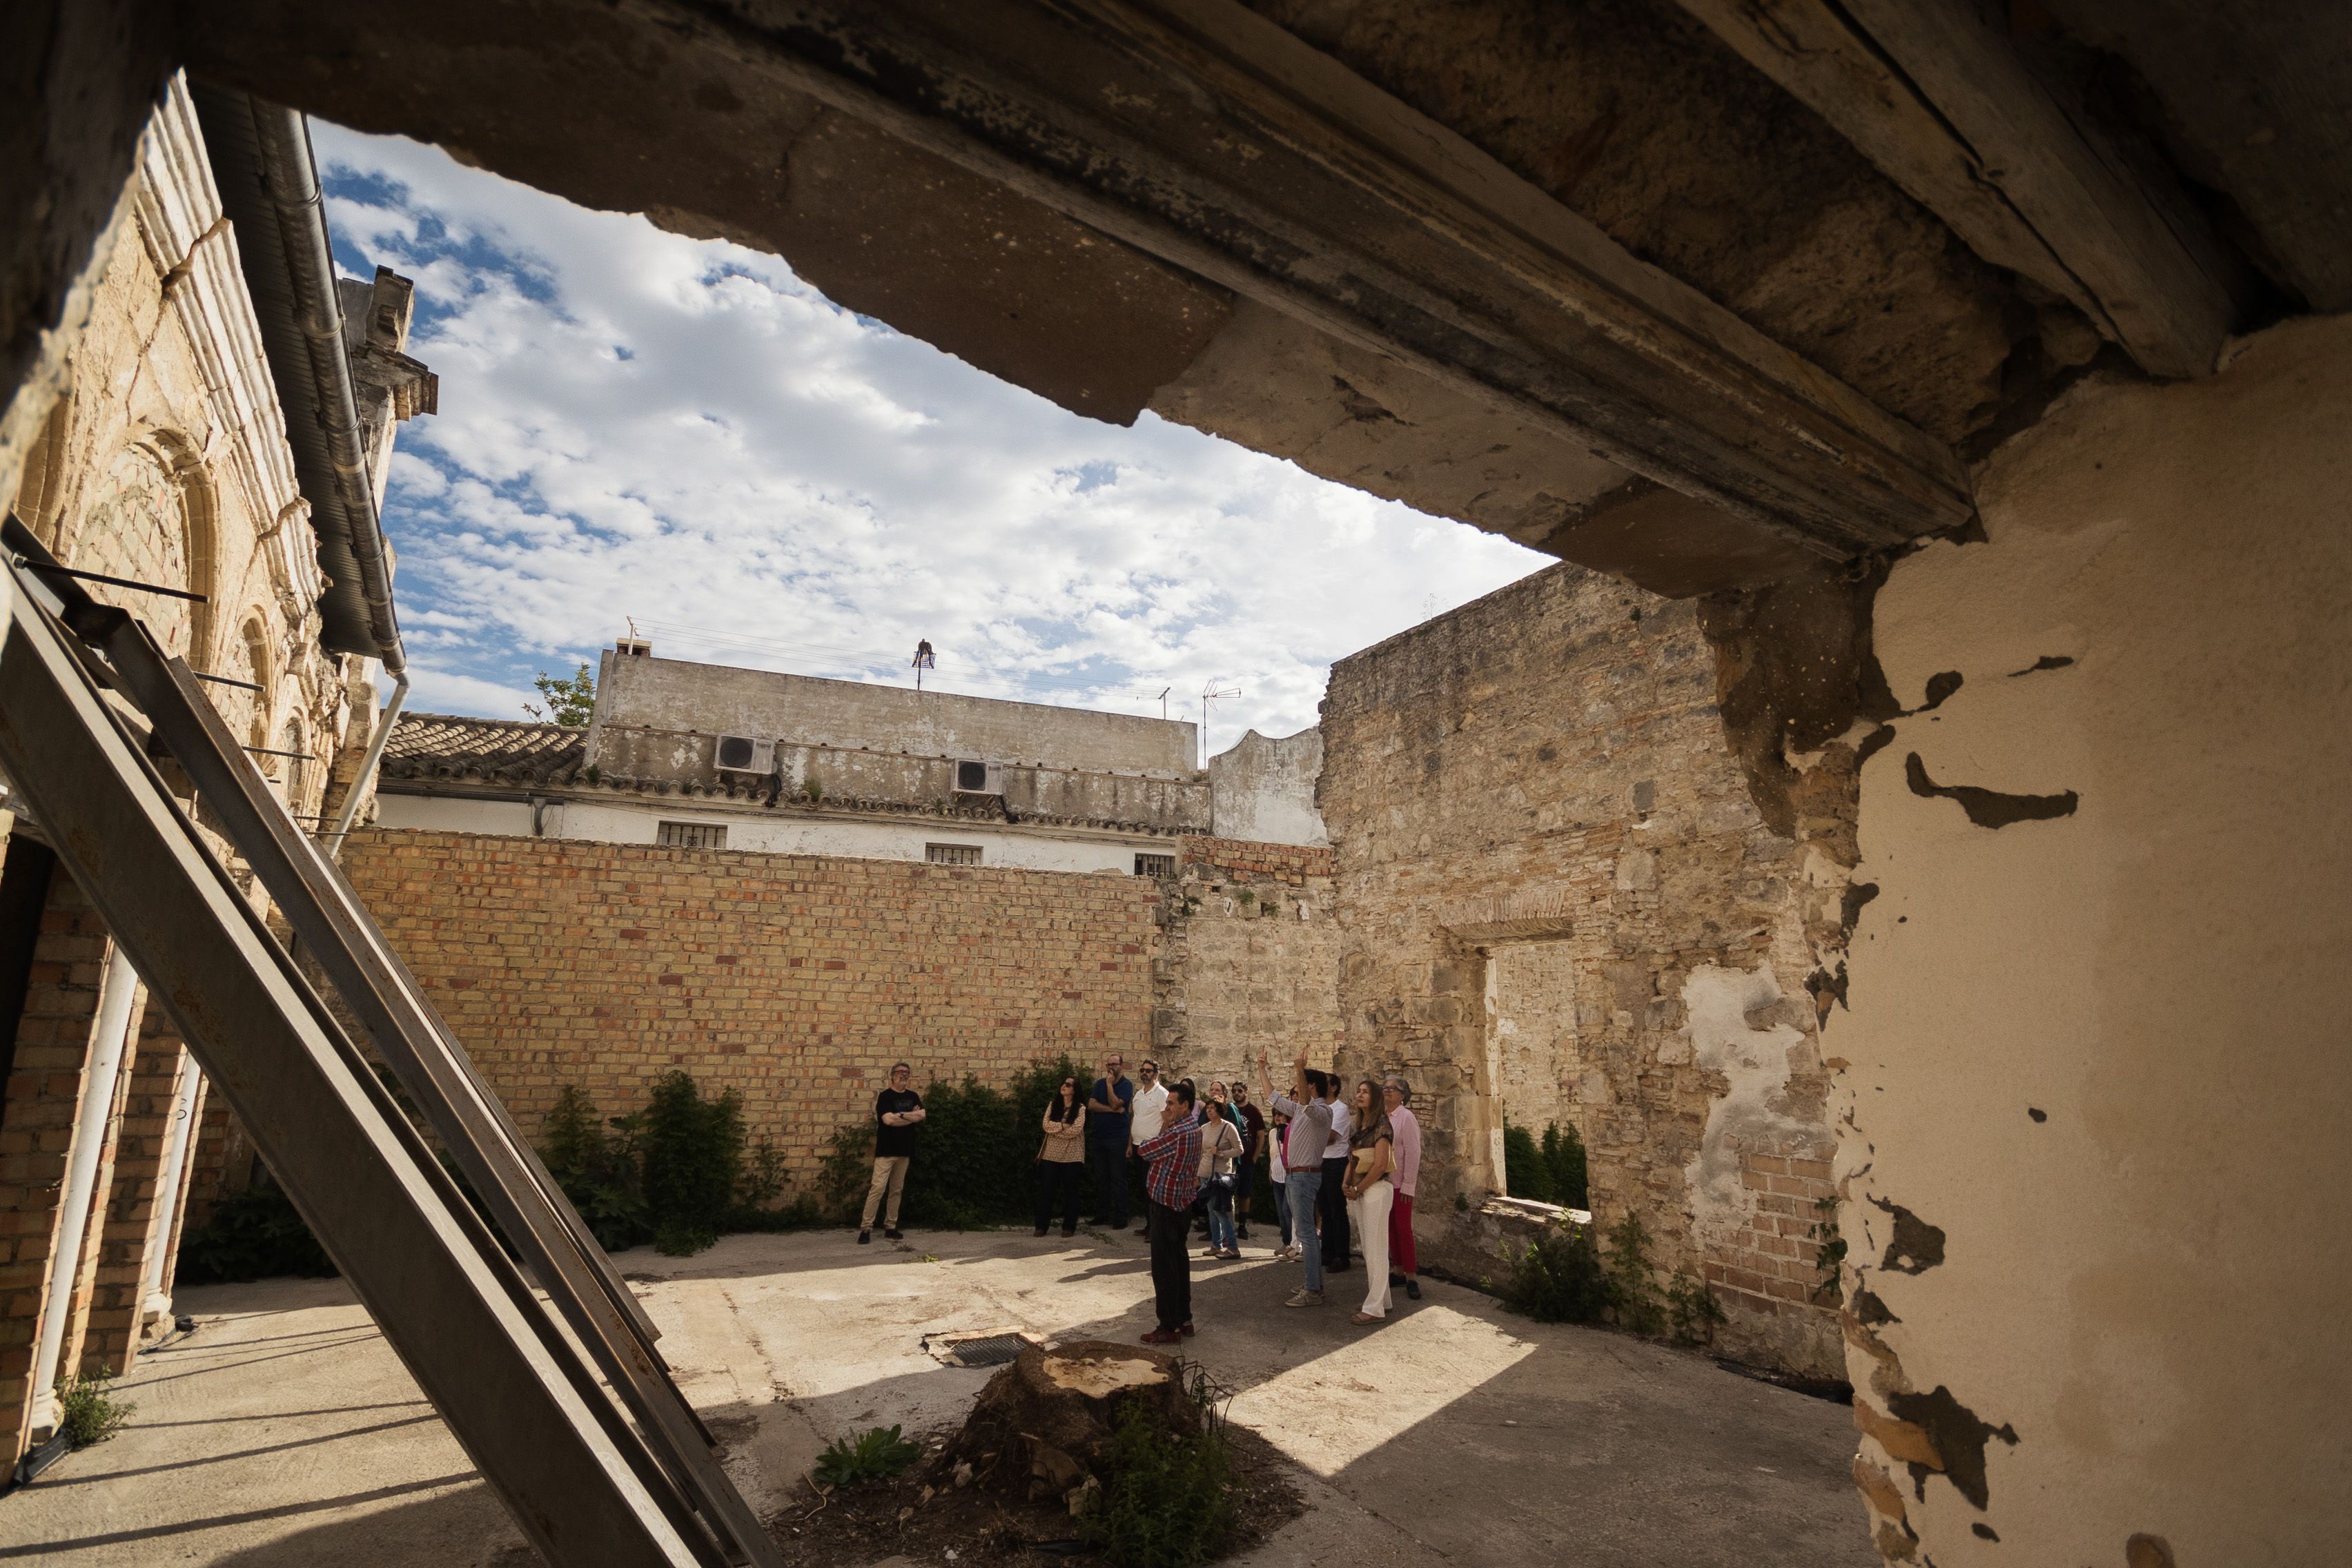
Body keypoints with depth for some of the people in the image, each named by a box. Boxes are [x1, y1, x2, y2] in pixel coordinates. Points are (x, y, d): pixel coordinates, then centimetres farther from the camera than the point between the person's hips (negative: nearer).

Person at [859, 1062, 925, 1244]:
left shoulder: (913, 1097, 12)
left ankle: (890, 1226, 17)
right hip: (886, 1149, -5)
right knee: (878, 1188, -11)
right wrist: (912, 1116, -9)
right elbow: (888, 1120, -18)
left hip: (904, 1150, 5)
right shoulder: (885, 1096, -4)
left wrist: (900, 1115, -14)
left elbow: (922, 1116, -3)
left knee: (897, 1190, 9)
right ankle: (866, 1228, -7)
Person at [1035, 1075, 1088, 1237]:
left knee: (1070, 1191, 5)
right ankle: (1042, 1225, 13)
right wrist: (1064, 1126, -15)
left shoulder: (1080, 1108, -3)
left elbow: (1076, 1130, -16)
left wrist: (1055, 1129, -10)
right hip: (1051, 1154, 3)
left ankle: (1069, 1227, 14)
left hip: (1072, 1155, -3)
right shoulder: (1052, 1105, 7)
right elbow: (1047, 1125, -5)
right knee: (1046, 1190, 4)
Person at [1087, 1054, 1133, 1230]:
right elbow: (1091, 1105, -3)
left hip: (1117, 1138, -5)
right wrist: (1113, 1109, -13)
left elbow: (1114, 1104, -17)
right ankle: (1101, 1214, 18)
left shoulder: (1126, 1085, -5)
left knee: (1118, 1179, -2)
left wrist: (1109, 1084, -12)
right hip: (1097, 1136, 5)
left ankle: (1120, 1218, 3)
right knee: (1101, 1178, 10)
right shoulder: (1100, 1083, 10)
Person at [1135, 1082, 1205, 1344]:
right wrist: (1168, 1127, -1)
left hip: (1165, 1204, -10)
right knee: (1179, 1259, 17)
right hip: (1182, 1202, 10)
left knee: (1164, 1266, -3)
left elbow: (1143, 1150, -17)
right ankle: (1184, 1319, 26)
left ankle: (1169, 1327, 2)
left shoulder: (1178, 1133, -24)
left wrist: (1164, 1126, -9)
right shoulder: (1193, 1128, 9)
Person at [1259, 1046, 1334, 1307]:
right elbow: (1273, 1099, 23)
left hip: (1305, 1175, -10)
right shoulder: (1300, 1109, 13)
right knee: (1304, 1232, 17)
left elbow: (1306, 1103, -37)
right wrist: (1262, 1070, 23)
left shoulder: (1321, 1111, -15)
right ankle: (1314, 1283, 27)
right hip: (1295, 1175, 10)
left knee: (1306, 1233, -8)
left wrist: (1300, 1070, -48)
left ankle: (1313, 1292, -4)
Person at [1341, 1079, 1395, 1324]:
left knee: (1376, 1249, -3)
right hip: (1359, 1191, 8)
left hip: (1375, 1189, -8)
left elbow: (1380, 1165, -18)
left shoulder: (1381, 1124, -12)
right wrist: (1346, 1183, -1)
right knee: (1369, 1249, 14)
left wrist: (1357, 1189, -12)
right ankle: (1382, 1301, 24)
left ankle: (1374, 1308, 3)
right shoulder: (1360, 1126, 13)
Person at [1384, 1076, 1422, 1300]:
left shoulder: (1406, 1117, -11)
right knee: (1390, 1228, 11)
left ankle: (1411, 1277, 7)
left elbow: (1413, 1152, -13)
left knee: (1403, 1228, -2)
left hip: (1401, 1184, -6)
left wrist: (1408, 1184, -15)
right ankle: (1399, 1271, 21)